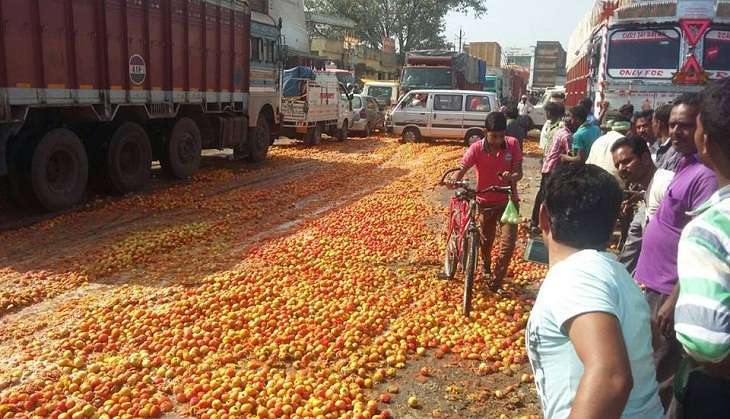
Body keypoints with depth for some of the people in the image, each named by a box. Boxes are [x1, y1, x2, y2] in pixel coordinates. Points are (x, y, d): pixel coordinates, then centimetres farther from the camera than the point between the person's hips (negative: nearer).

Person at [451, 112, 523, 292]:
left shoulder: (513, 144, -12)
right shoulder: (476, 148, -16)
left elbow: (519, 172, -12)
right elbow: (462, 170, -22)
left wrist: (511, 177, -36)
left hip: (508, 200, 0)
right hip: (486, 201, 0)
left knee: (509, 241, -10)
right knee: (486, 240, 16)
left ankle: (496, 280, 7)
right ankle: (485, 268, 47)